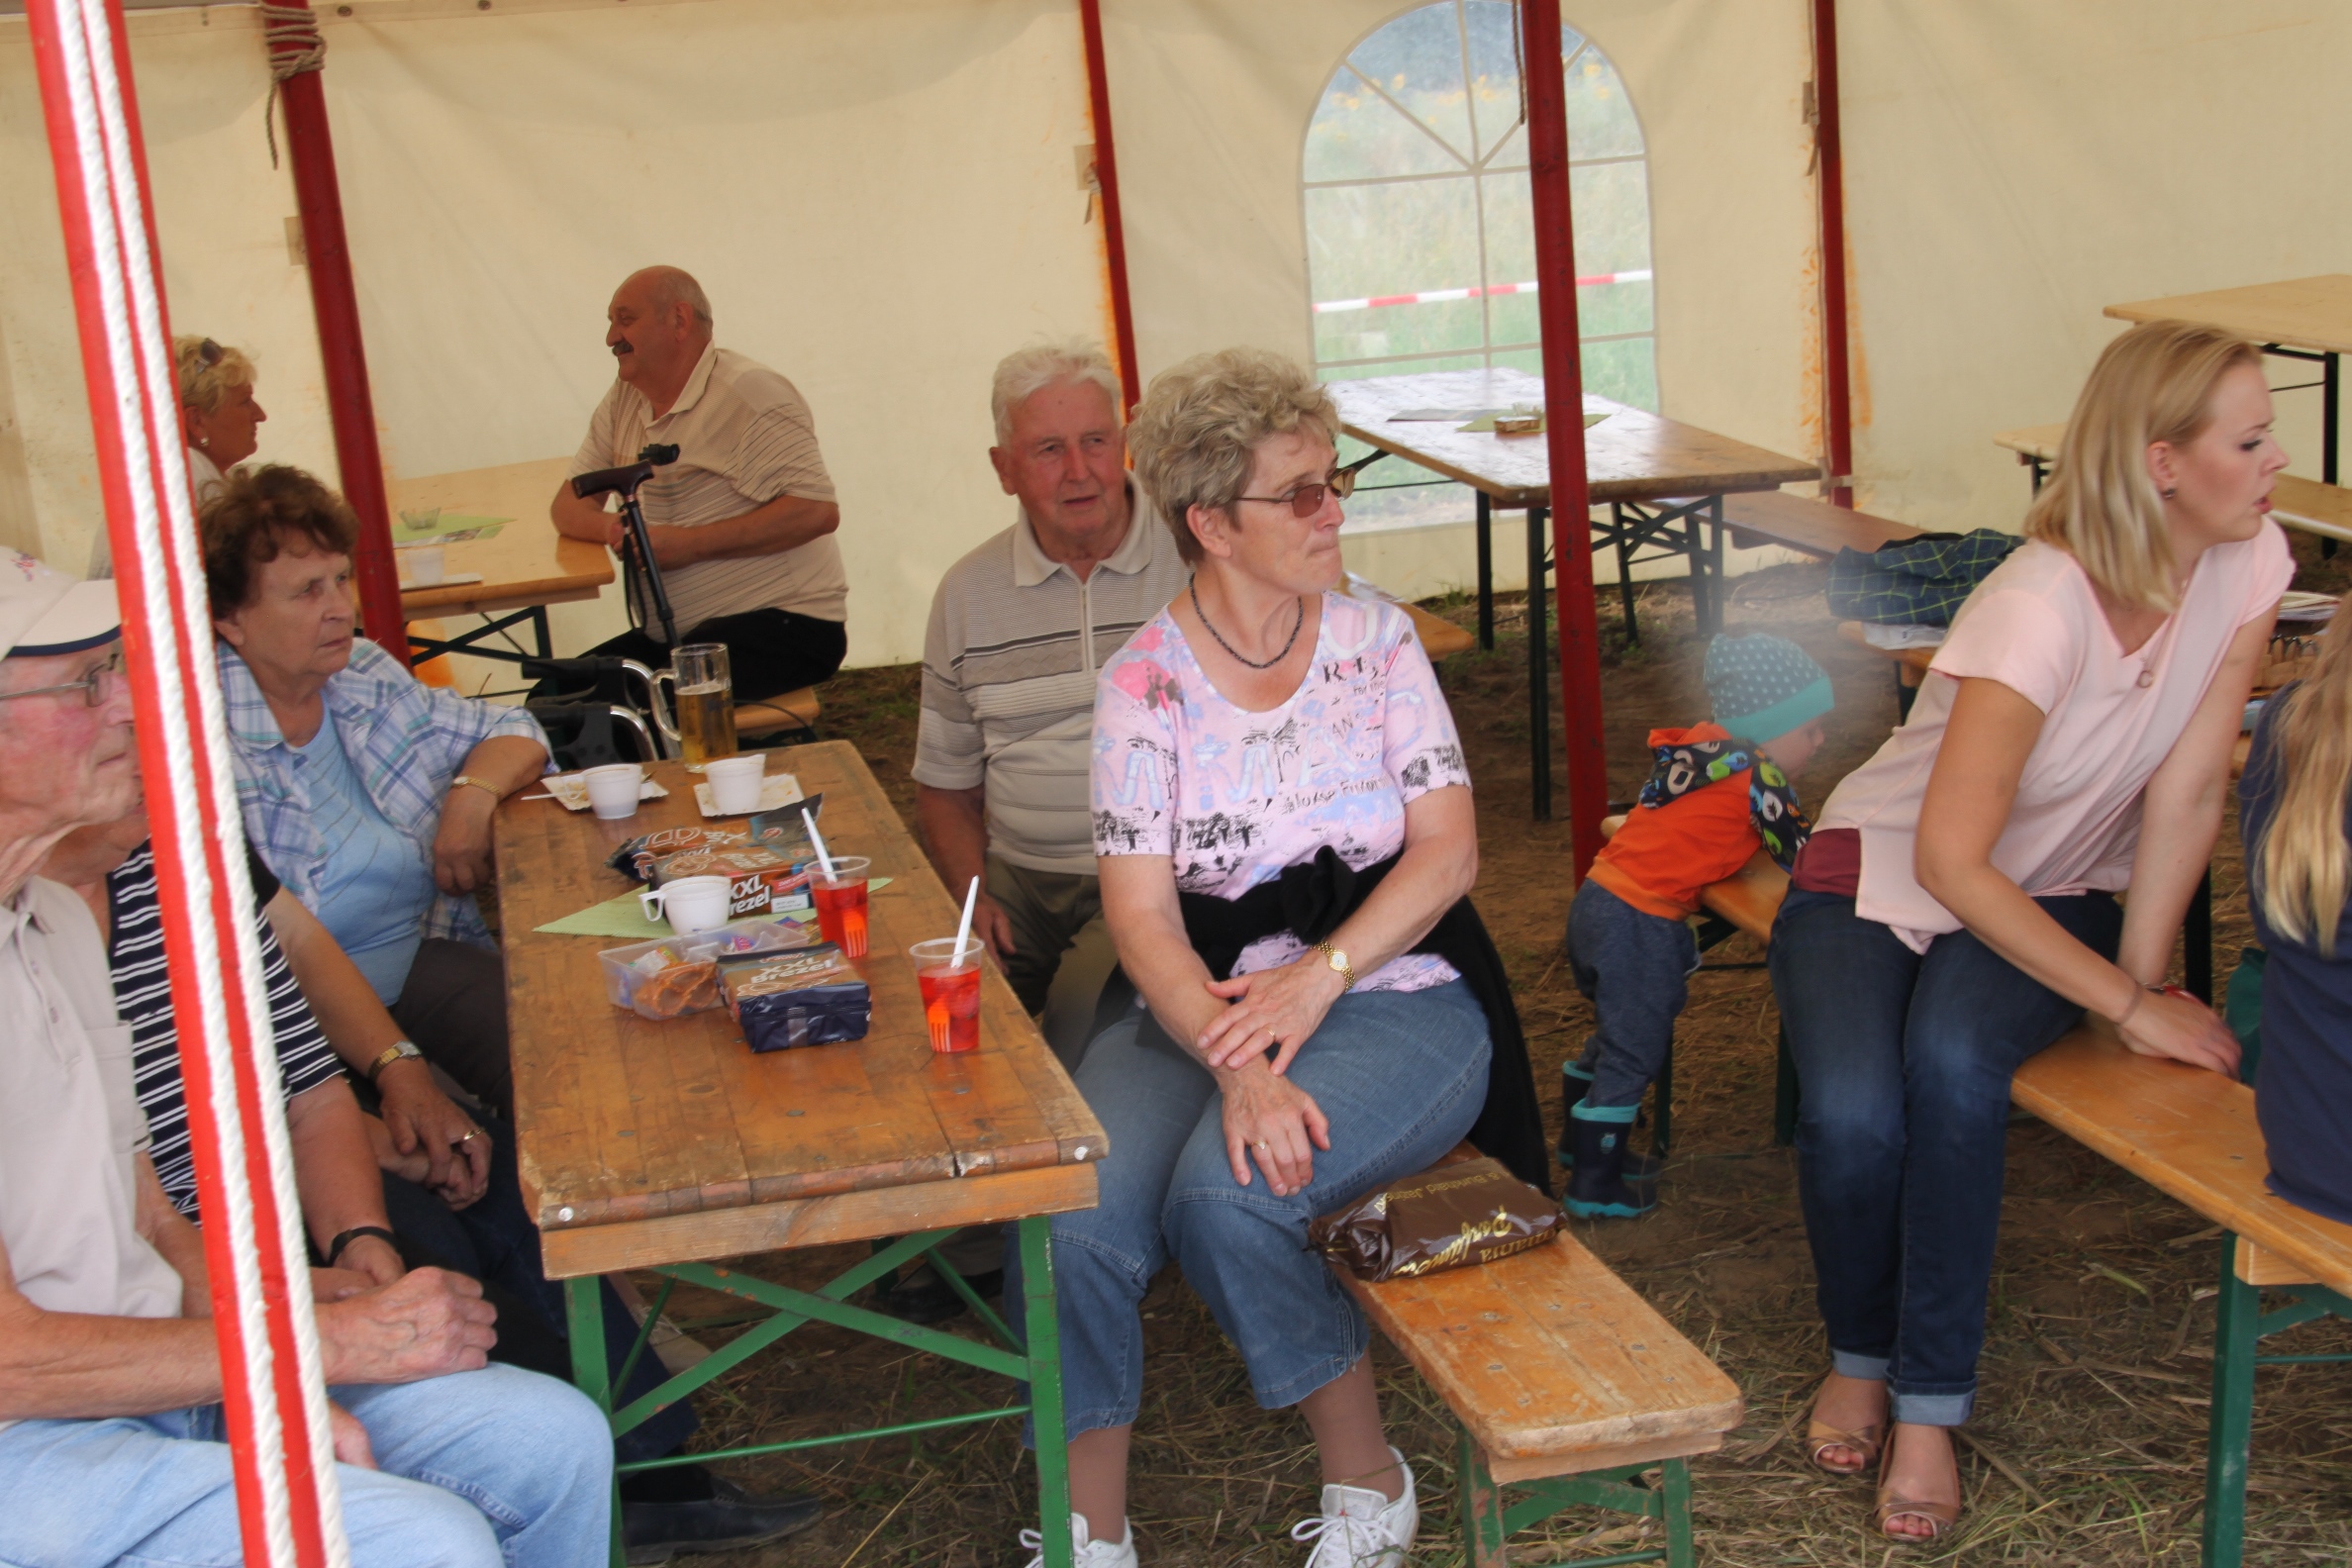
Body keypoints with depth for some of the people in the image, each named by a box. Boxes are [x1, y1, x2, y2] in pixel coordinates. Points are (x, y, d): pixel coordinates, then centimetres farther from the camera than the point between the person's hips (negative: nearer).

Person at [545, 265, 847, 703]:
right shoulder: (624, 399, 13)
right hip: (673, 635, 8)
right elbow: (568, 505, 15)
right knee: (553, 696, -8)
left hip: (781, 624, -8)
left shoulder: (748, 394, -11)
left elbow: (818, 511, -20)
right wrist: (612, 528, -11)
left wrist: (689, 544, -20)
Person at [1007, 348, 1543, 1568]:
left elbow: (1448, 847, -2)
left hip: (1395, 997, -1)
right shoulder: (1144, 682, 1)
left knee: (1222, 1194, -30)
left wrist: (1317, 979, -17)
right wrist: (1236, 1063, -24)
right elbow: (1142, 915, -7)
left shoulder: (1375, 638, 4)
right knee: (1070, 1214, -26)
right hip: (1200, 1009, 1)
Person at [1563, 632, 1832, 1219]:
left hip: (1597, 902, 9)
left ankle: (1580, 1142, 41)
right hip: (1640, 926, -9)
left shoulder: (1703, 741, 8)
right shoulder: (1760, 778, -15)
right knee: (1634, 1054, 3)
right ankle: (1594, 1187, 11)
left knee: (1619, 1034, 25)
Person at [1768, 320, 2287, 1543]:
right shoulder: (2040, 608, -30)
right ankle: (1861, 1352, 3)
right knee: (1852, 1116, -30)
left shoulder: (2247, 561, -13)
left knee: (1954, 1061, -32)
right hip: (1882, 874, -3)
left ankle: (1929, 1405, -16)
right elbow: (1952, 860, -29)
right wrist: (2128, 1004, -25)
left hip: (2058, 891, 3)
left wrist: (2144, 975, -16)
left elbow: (2188, 789, -10)